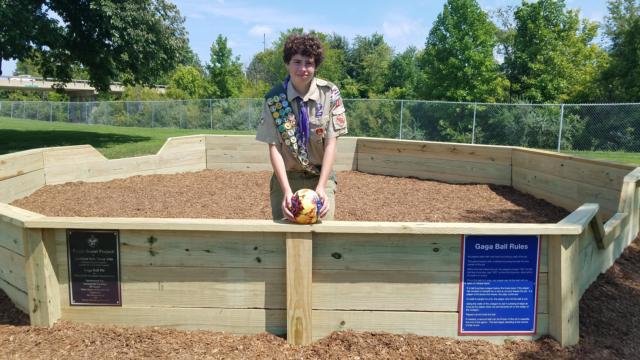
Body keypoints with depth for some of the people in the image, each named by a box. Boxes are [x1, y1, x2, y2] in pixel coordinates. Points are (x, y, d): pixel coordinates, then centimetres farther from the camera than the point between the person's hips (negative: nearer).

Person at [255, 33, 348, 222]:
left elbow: (331, 143, -10)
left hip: (321, 176, 0)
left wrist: (320, 188, -18)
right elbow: (274, 147, -11)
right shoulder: (274, 98, -9)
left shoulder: (330, 94, -9)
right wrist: (287, 191, -21)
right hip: (286, 178, 1)